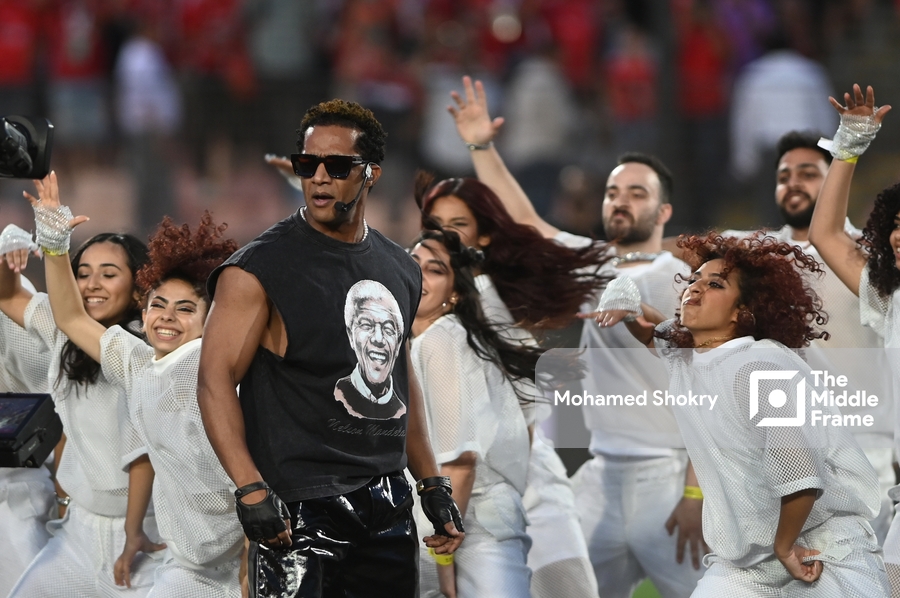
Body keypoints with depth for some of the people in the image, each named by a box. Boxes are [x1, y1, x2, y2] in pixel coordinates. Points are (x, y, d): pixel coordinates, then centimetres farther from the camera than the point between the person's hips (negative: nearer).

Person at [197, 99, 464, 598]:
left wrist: (433, 487, 19)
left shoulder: (401, 271, 12)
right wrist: (250, 490, -24)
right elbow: (215, 379, -13)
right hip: (299, 512, -6)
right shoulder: (259, 268, -7)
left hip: (388, 511, 6)